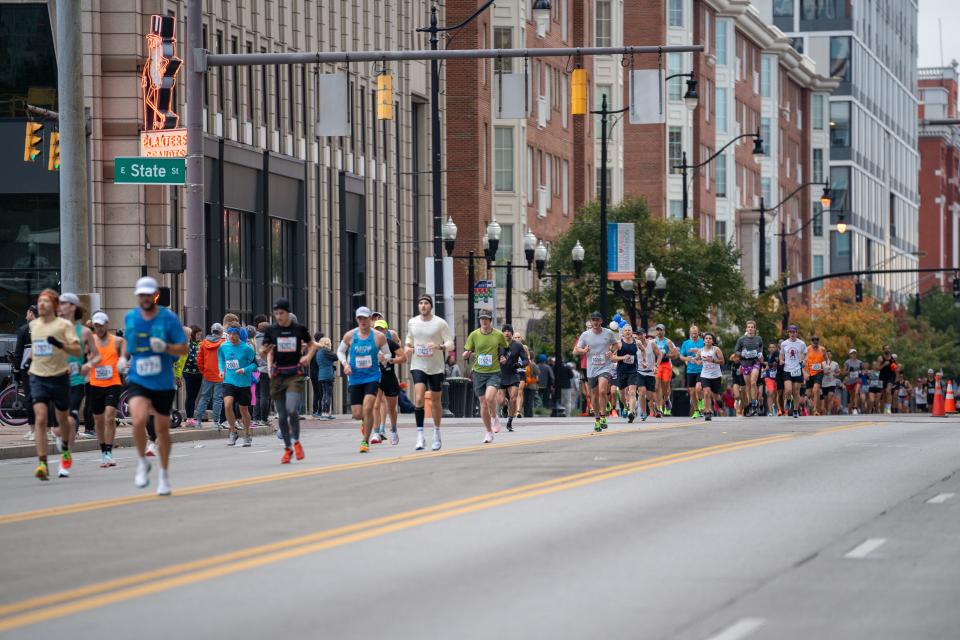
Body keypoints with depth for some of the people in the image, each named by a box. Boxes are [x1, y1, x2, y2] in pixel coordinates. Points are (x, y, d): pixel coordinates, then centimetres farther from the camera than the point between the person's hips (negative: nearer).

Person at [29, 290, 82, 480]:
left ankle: (65, 452, 43)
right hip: (38, 378, 2)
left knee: (62, 419, 14)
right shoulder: (33, 325, 9)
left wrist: (59, 344, -30)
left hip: (59, 377, -2)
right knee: (40, 419, -15)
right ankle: (42, 463, -22)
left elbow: (78, 351, -16)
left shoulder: (64, 325, -6)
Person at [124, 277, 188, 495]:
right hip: (138, 381, 1)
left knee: (162, 428, 9)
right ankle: (142, 462, 0)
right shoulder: (130, 318, 3)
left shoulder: (168, 318, -7)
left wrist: (165, 347, -23)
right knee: (138, 420, -24)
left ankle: (164, 475, 26)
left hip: (163, 383, -1)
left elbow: (183, 348, -5)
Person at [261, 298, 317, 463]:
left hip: (295, 375, -2)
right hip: (278, 375, 2)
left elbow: (312, 344, 16)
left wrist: (308, 356, -3)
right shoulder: (271, 330, 2)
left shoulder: (299, 329, 0)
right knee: (282, 415, 4)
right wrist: (264, 352, -19)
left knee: (291, 410, -19)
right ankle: (288, 448, 20)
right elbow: (264, 352, 4)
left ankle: (296, 441, 5)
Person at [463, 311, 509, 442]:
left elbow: (505, 350, 17)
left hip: (494, 372, -2)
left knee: (489, 397, -25)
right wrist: (467, 354, -14)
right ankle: (488, 432, 17)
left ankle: (494, 418, 6)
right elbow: (466, 354, 7)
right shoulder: (474, 335, 2)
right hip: (478, 372, 2)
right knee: (483, 403, 4)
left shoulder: (499, 336, 1)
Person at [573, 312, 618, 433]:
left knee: (602, 391, -23)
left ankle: (603, 417, -11)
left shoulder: (609, 333, 2)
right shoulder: (585, 335, 2)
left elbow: (615, 345, 20)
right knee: (594, 396, 7)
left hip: (605, 368, -2)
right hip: (591, 369, 2)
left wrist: (611, 351, -2)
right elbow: (575, 351, 4)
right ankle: (597, 419, 24)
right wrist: (583, 350, -17)